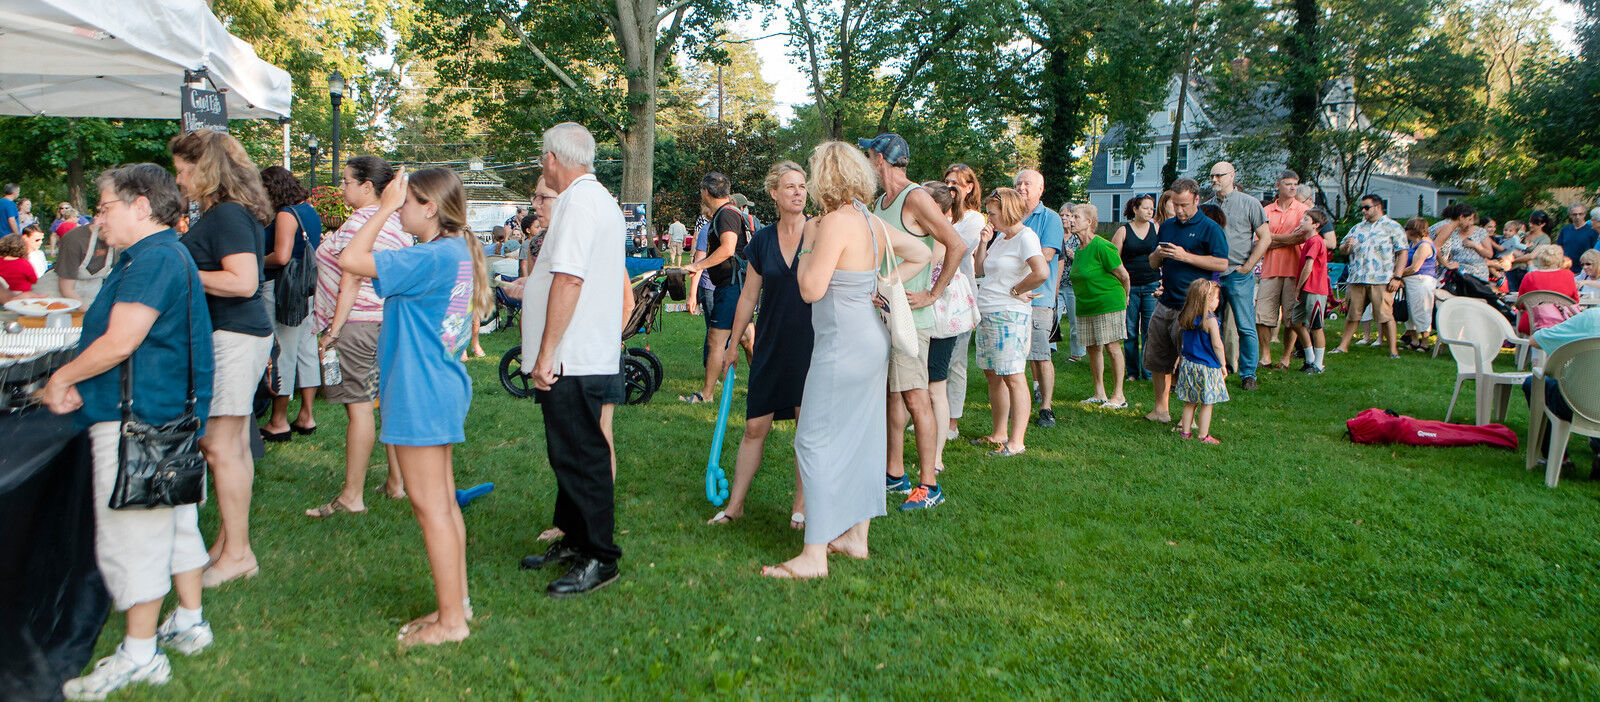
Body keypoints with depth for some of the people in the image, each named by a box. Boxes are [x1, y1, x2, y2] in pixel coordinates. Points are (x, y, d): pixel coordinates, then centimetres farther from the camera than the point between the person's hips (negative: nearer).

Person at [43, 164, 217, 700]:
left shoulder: (152, 258, -17)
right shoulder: (169, 254, 16)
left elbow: (120, 343, -23)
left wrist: (61, 379, -7)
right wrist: (81, 386, 5)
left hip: (136, 420, -11)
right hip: (168, 414, 11)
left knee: (132, 534, -3)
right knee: (175, 520, 18)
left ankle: (140, 656, 5)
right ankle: (189, 623, 30)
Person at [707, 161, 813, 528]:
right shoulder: (762, 241, 6)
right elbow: (748, 296, 14)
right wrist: (732, 345, 16)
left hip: (812, 346, -2)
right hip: (771, 346, 3)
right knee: (755, 427, 4)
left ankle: (801, 507, 15)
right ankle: (735, 504, 15)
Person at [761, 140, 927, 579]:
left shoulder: (837, 222, -17)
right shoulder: (875, 223, 9)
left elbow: (811, 289, -19)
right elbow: (922, 255, 22)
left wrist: (808, 243, -4)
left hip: (842, 343, -9)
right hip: (872, 340, 9)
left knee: (817, 441, -5)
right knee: (861, 439, 14)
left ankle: (814, 555, -4)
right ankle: (856, 537, 24)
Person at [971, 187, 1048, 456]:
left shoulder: (1025, 237, -11)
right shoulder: (999, 237, 16)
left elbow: (1042, 272, -25)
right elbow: (979, 270, 19)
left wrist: (1016, 291, -12)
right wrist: (984, 243, 7)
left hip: (1010, 316, -9)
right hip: (986, 314, 9)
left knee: (1013, 377, -7)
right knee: (992, 376, 12)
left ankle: (1017, 441, -4)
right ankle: (999, 434, 21)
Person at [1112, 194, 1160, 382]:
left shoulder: (1156, 228, 7)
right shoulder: (1123, 231, 1)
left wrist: (1164, 281, 6)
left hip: (1152, 286, 1)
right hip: (1130, 287, -1)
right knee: (1130, 331, 4)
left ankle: (1148, 371, 6)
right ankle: (1132, 371, 15)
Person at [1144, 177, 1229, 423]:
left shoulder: (1210, 228, -3)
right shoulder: (1166, 226, 15)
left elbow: (1222, 263, -12)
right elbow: (1153, 264, 20)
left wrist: (1186, 256, -16)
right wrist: (1158, 255, -3)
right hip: (1165, 302, 6)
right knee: (1157, 359, 8)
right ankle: (1161, 407, 20)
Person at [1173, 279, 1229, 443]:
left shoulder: (1185, 319, 3)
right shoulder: (1210, 320, -16)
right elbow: (1217, 345, -14)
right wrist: (1223, 365, -5)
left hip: (1188, 365, 6)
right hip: (1207, 368, -6)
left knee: (1190, 402, 15)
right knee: (1206, 403, 3)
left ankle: (1185, 431, 19)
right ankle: (1203, 435, 7)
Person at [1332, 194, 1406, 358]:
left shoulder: (1393, 227, 5)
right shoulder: (1358, 228, 20)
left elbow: (1402, 253, 0)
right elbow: (1342, 249, 21)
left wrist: (1397, 277, -9)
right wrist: (1347, 246, -5)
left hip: (1381, 280, -4)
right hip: (1357, 278, 5)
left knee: (1385, 315, -6)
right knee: (1352, 314, 7)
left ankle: (1393, 350, -1)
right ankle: (1343, 346, 15)